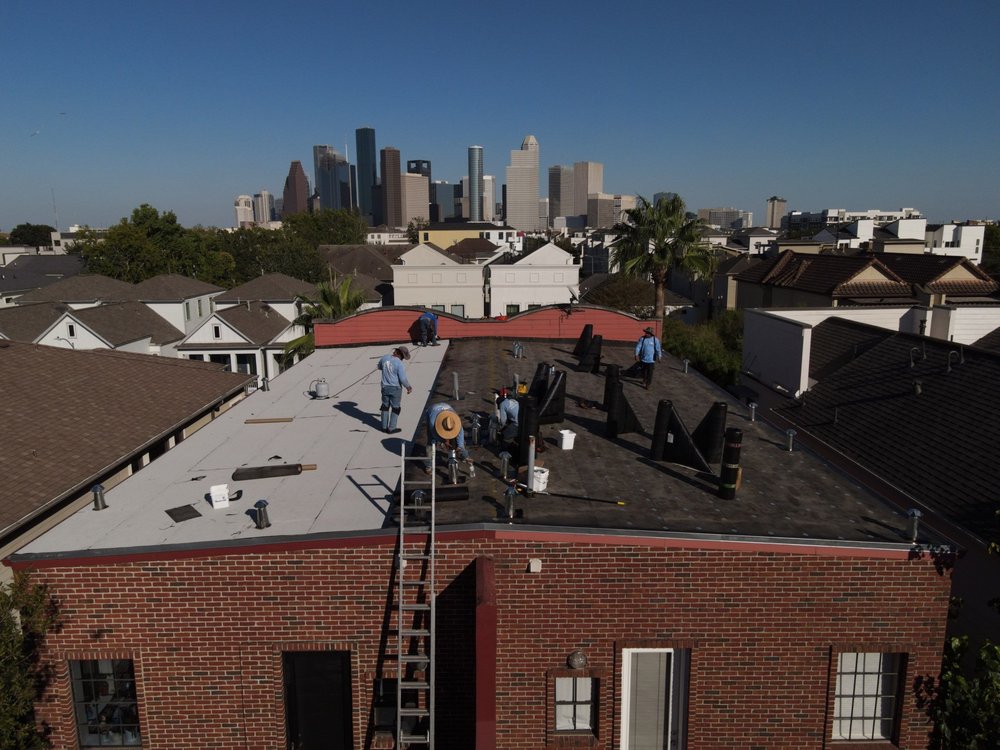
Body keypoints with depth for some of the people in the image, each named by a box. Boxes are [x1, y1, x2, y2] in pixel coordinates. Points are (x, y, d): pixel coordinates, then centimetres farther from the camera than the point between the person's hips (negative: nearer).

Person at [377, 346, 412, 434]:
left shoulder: (385, 358, -3)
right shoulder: (400, 364, -21)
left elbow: (379, 367, 18)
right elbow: (403, 379, -19)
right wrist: (408, 387, -1)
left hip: (385, 387, 5)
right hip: (395, 388, -5)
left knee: (385, 407, 18)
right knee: (395, 408, 9)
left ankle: (384, 427, 26)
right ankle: (391, 428, 13)